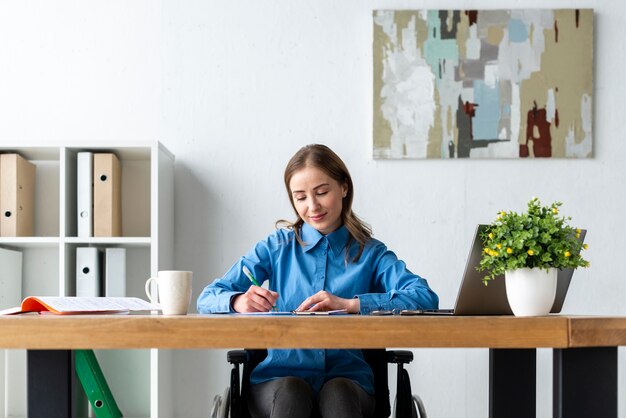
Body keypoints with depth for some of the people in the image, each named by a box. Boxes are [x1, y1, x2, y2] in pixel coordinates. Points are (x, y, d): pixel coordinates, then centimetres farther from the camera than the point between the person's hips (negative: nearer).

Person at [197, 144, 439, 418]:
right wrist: (238, 301, -17)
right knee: (291, 391, -34)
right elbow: (208, 299, 7)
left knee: (338, 391, -35)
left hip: (346, 378, 0)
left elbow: (426, 298, -7)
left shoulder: (371, 253, 12)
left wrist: (349, 304, -19)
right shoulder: (276, 247, 15)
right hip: (279, 378, 1)